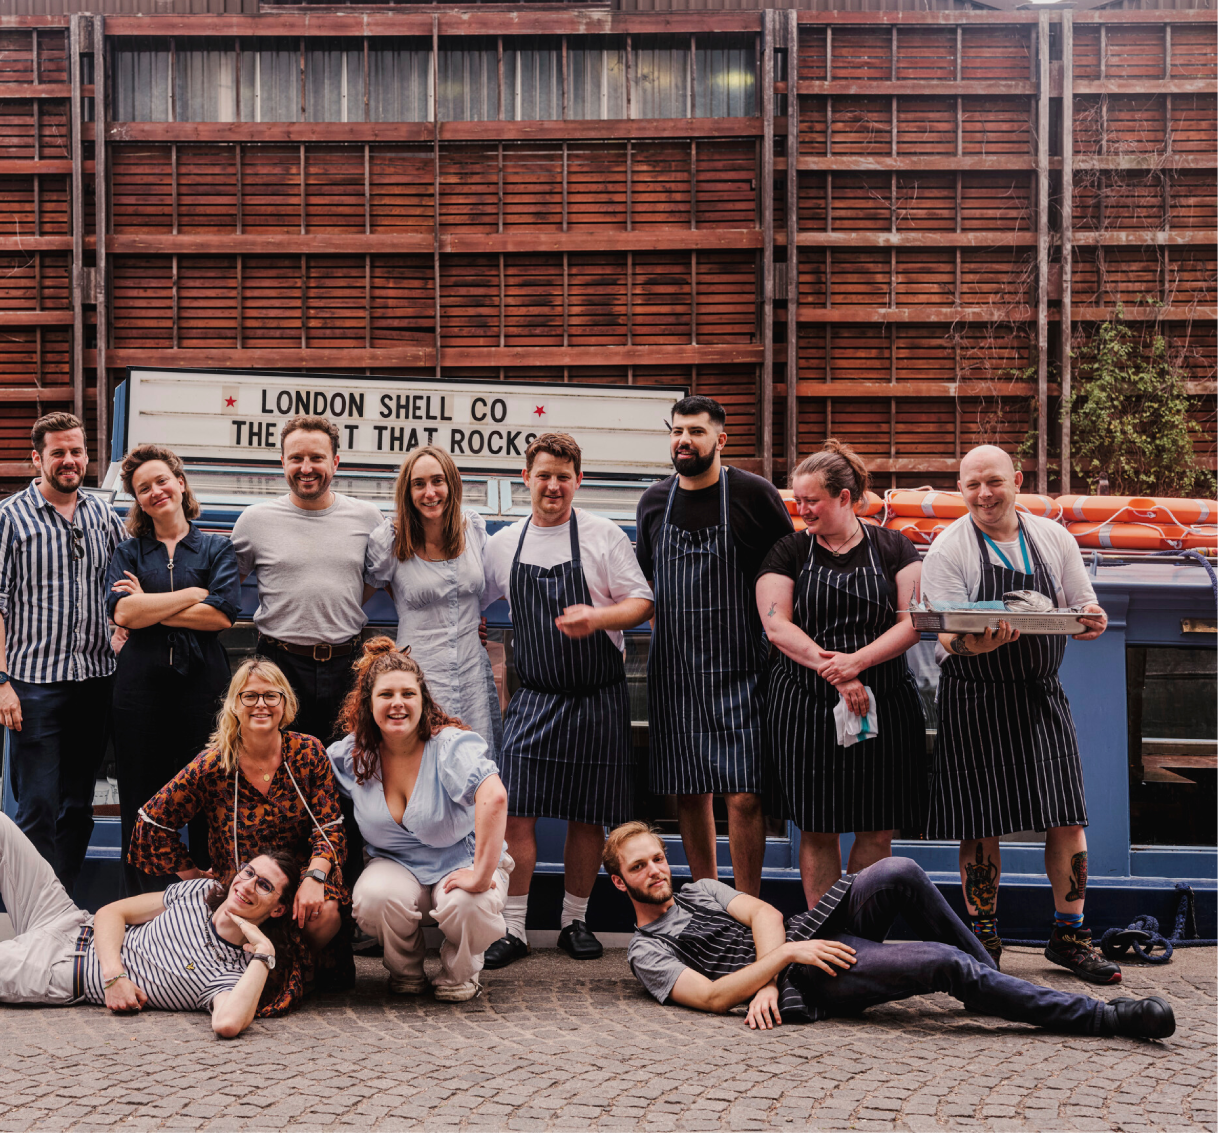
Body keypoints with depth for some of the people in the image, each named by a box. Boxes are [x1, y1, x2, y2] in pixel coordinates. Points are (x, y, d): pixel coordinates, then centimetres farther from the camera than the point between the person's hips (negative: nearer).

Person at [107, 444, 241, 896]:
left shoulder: (216, 549, 8)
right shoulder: (128, 552, 12)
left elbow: (223, 615, -8)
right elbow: (121, 612, -7)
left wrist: (149, 608, -5)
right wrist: (194, 593, -7)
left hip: (201, 681, -1)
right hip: (140, 684, 1)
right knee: (141, 797, 4)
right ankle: (142, 903, 14)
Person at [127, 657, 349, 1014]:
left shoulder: (308, 753, -1)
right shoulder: (212, 766, -5)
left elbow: (330, 825, -3)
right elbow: (153, 822, 2)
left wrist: (314, 877, -21)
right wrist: (194, 875, 3)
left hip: (300, 877, 1)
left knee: (323, 914, -33)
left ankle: (321, 957, 6)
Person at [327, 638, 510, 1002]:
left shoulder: (452, 745, -21)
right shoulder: (349, 755, -5)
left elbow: (495, 797, -38)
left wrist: (482, 875, -43)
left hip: (461, 863, -3)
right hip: (395, 866, 3)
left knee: (468, 905, -36)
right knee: (375, 897, -32)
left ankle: (460, 972, 1)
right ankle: (405, 972, 2)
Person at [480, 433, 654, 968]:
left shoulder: (604, 536, -3)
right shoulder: (502, 544, 7)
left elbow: (641, 602, -3)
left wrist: (598, 616, -21)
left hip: (597, 698, -2)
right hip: (533, 698, 2)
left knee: (587, 817, 5)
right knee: (516, 813, -6)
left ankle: (574, 921, 21)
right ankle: (512, 928, 4)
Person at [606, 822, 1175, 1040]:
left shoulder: (701, 888, 24)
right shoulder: (646, 950, 5)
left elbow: (763, 913, 6)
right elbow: (711, 997, -12)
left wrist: (764, 981, -13)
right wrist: (781, 959, -18)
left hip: (813, 933, 7)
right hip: (807, 985, -7)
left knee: (897, 872, -22)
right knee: (948, 965, -23)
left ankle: (993, 976, -4)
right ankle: (1105, 1017, -15)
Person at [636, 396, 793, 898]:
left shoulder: (754, 494, -5)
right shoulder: (654, 501, 8)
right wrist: (668, 627, 12)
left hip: (738, 670, -4)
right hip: (673, 672, 4)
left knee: (744, 795, -8)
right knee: (688, 794, 9)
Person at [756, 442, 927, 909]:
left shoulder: (892, 547, 6)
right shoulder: (788, 552, 6)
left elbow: (913, 621, -3)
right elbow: (776, 625, -5)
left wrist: (858, 661, -18)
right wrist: (834, 672, -17)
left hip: (882, 707, 1)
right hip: (805, 706, 0)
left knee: (878, 831, 2)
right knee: (817, 829, 2)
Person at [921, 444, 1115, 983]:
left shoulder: (1053, 538, 7)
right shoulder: (948, 549, -4)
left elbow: (1085, 614, 10)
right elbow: (947, 635, -11)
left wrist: (1092, 619, -14)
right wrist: (975, 643, -34)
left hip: (1041, 696, 3)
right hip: (975, 701, -3)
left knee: (1067, 818, 1)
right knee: (981, 828, 2)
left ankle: (1068, 934, 15)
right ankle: (983, 938, 17)